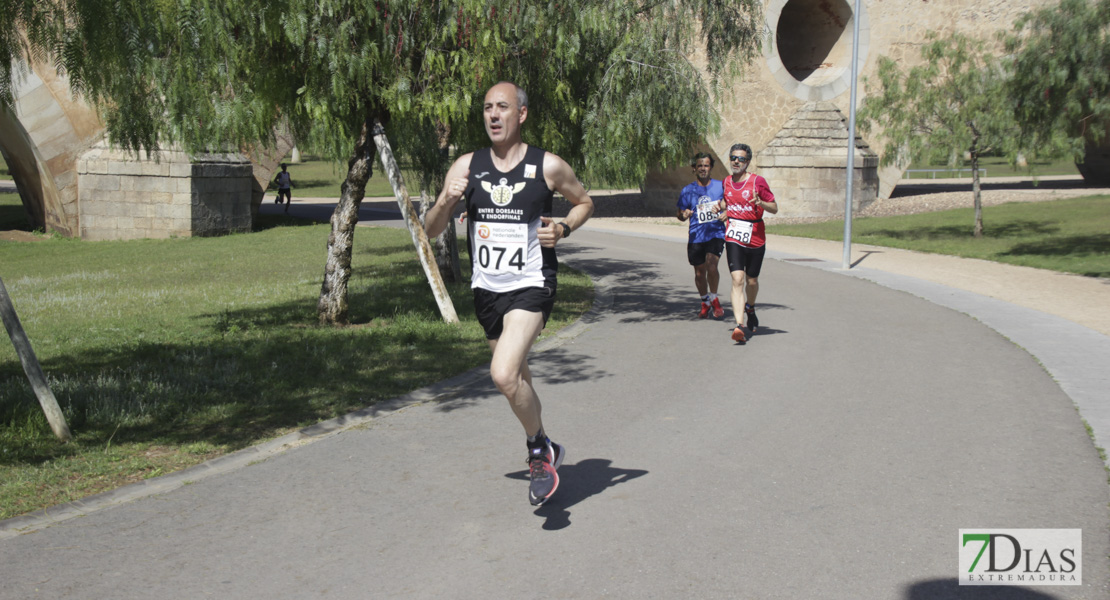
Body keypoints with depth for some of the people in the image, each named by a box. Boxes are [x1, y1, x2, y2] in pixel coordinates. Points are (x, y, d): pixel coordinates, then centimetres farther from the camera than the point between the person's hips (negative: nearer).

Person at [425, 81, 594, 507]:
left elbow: (584, 202, 12)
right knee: (517, 377, 18)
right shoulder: (467, 166, 1)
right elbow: (431, 231, 3)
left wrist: (563, 229, -8)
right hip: (486, 288, 5)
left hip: (531, 285, -5)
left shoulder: (548, 166, -7)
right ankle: (544, 449, 42)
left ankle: (540, 451, 3)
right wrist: (446, 200, -17)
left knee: (503, 375, -22)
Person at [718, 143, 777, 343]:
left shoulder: (757, 181, -7)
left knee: (751, 281, 13)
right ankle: (739, 325, -21)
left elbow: (774, 208, -5)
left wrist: (761, 203, -24)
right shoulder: (726, 182, 5)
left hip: (755, 239, -1)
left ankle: (750, 309, 45)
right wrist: (723, 209, 5)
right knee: (737, 280, -15)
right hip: (733, 238, 1)